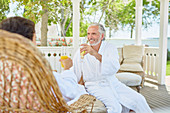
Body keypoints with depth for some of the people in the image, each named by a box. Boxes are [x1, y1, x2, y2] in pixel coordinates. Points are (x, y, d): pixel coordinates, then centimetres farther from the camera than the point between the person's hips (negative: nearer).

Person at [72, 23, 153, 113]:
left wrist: (95, 54, -34)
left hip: (113, 83, 3)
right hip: (95, 86, -2)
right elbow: (75, 77, 5)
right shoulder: (81, 52, -3)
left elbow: (114, 68, -24)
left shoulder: (110, 48, -2)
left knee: (138, 99, -7)